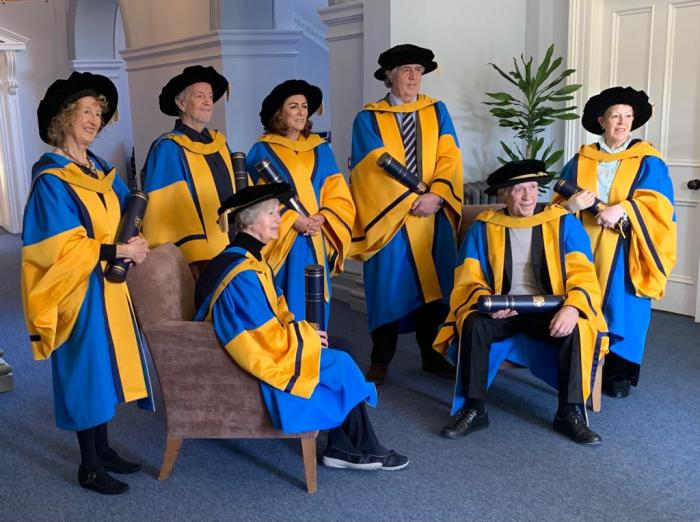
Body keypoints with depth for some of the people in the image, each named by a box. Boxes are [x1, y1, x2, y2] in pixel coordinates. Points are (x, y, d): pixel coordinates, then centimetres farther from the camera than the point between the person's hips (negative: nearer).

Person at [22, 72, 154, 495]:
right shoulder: (50, 178, -13)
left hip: (110, 285, 8)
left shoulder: (101, 169, 11)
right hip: (78, 290, -8)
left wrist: (134, 242, -3)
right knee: (87, 369, 0)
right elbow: (59, 248, -18)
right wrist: (116, 251, -21)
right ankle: (89, 466, 14)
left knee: (107, 365, 14)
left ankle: (103, 449, 29)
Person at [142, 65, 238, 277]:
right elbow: (162, 210, -13)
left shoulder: (219, 143, 14)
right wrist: (192, 258, -19)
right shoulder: (168, 150, -7)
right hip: (197, 260, -7)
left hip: (234, 252, 7)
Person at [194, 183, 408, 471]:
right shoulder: (241, 274, -25)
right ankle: (364, 450, 7)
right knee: (339, 365, -9)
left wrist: (303, 331, -2)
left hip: (258, 350, 10)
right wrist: (306, 334, -10)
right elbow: (270, 339, -26)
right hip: (259, 364, -10)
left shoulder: (248, 258, 7)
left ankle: (343, 447, 2)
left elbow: (275, 310, 15)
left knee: (338, 363, 0)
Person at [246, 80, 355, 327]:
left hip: (316, 244, 3)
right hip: (279, 243, -3)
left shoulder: (321, 149, 10)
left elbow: (339, 196, 7)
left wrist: (322, 218, -12)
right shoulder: (263, 150, -1)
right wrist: (292, 220, -14)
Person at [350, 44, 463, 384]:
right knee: (389, 286, 1)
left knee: (434, 285, 8)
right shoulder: (369, 118, 1)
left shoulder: (436, 111, 10)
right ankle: (380, 360, 13)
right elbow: (377, 167, -9)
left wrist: (435, 195, -16)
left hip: (434, 215, 3)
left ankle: (432, 356, 21)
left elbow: (449, 157, 0)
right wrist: (412, 200, -15)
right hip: (390, 215, -3)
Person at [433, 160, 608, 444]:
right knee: (473, 323, -30)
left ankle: (570, 413, -17)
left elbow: (582, 273, -4)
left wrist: (572, 307, -25)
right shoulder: (483, 228, 4)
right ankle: (473, 409, -18)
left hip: (549, 310, 0)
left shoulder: (564, 223, 3)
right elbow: (469, 280, 1)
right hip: (500, 310, 0)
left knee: (575, 329, -31)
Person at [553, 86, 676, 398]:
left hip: (624, 250, -2)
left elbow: (660, 204, -8)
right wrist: (571, 205, -16)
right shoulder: (580, 160, 11)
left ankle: (619, 373, 10)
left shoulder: (647, 161, 3)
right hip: (585, 246, 2)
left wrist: (622, 210, -23)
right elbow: (559, 200, 8)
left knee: (621, 309, -2)